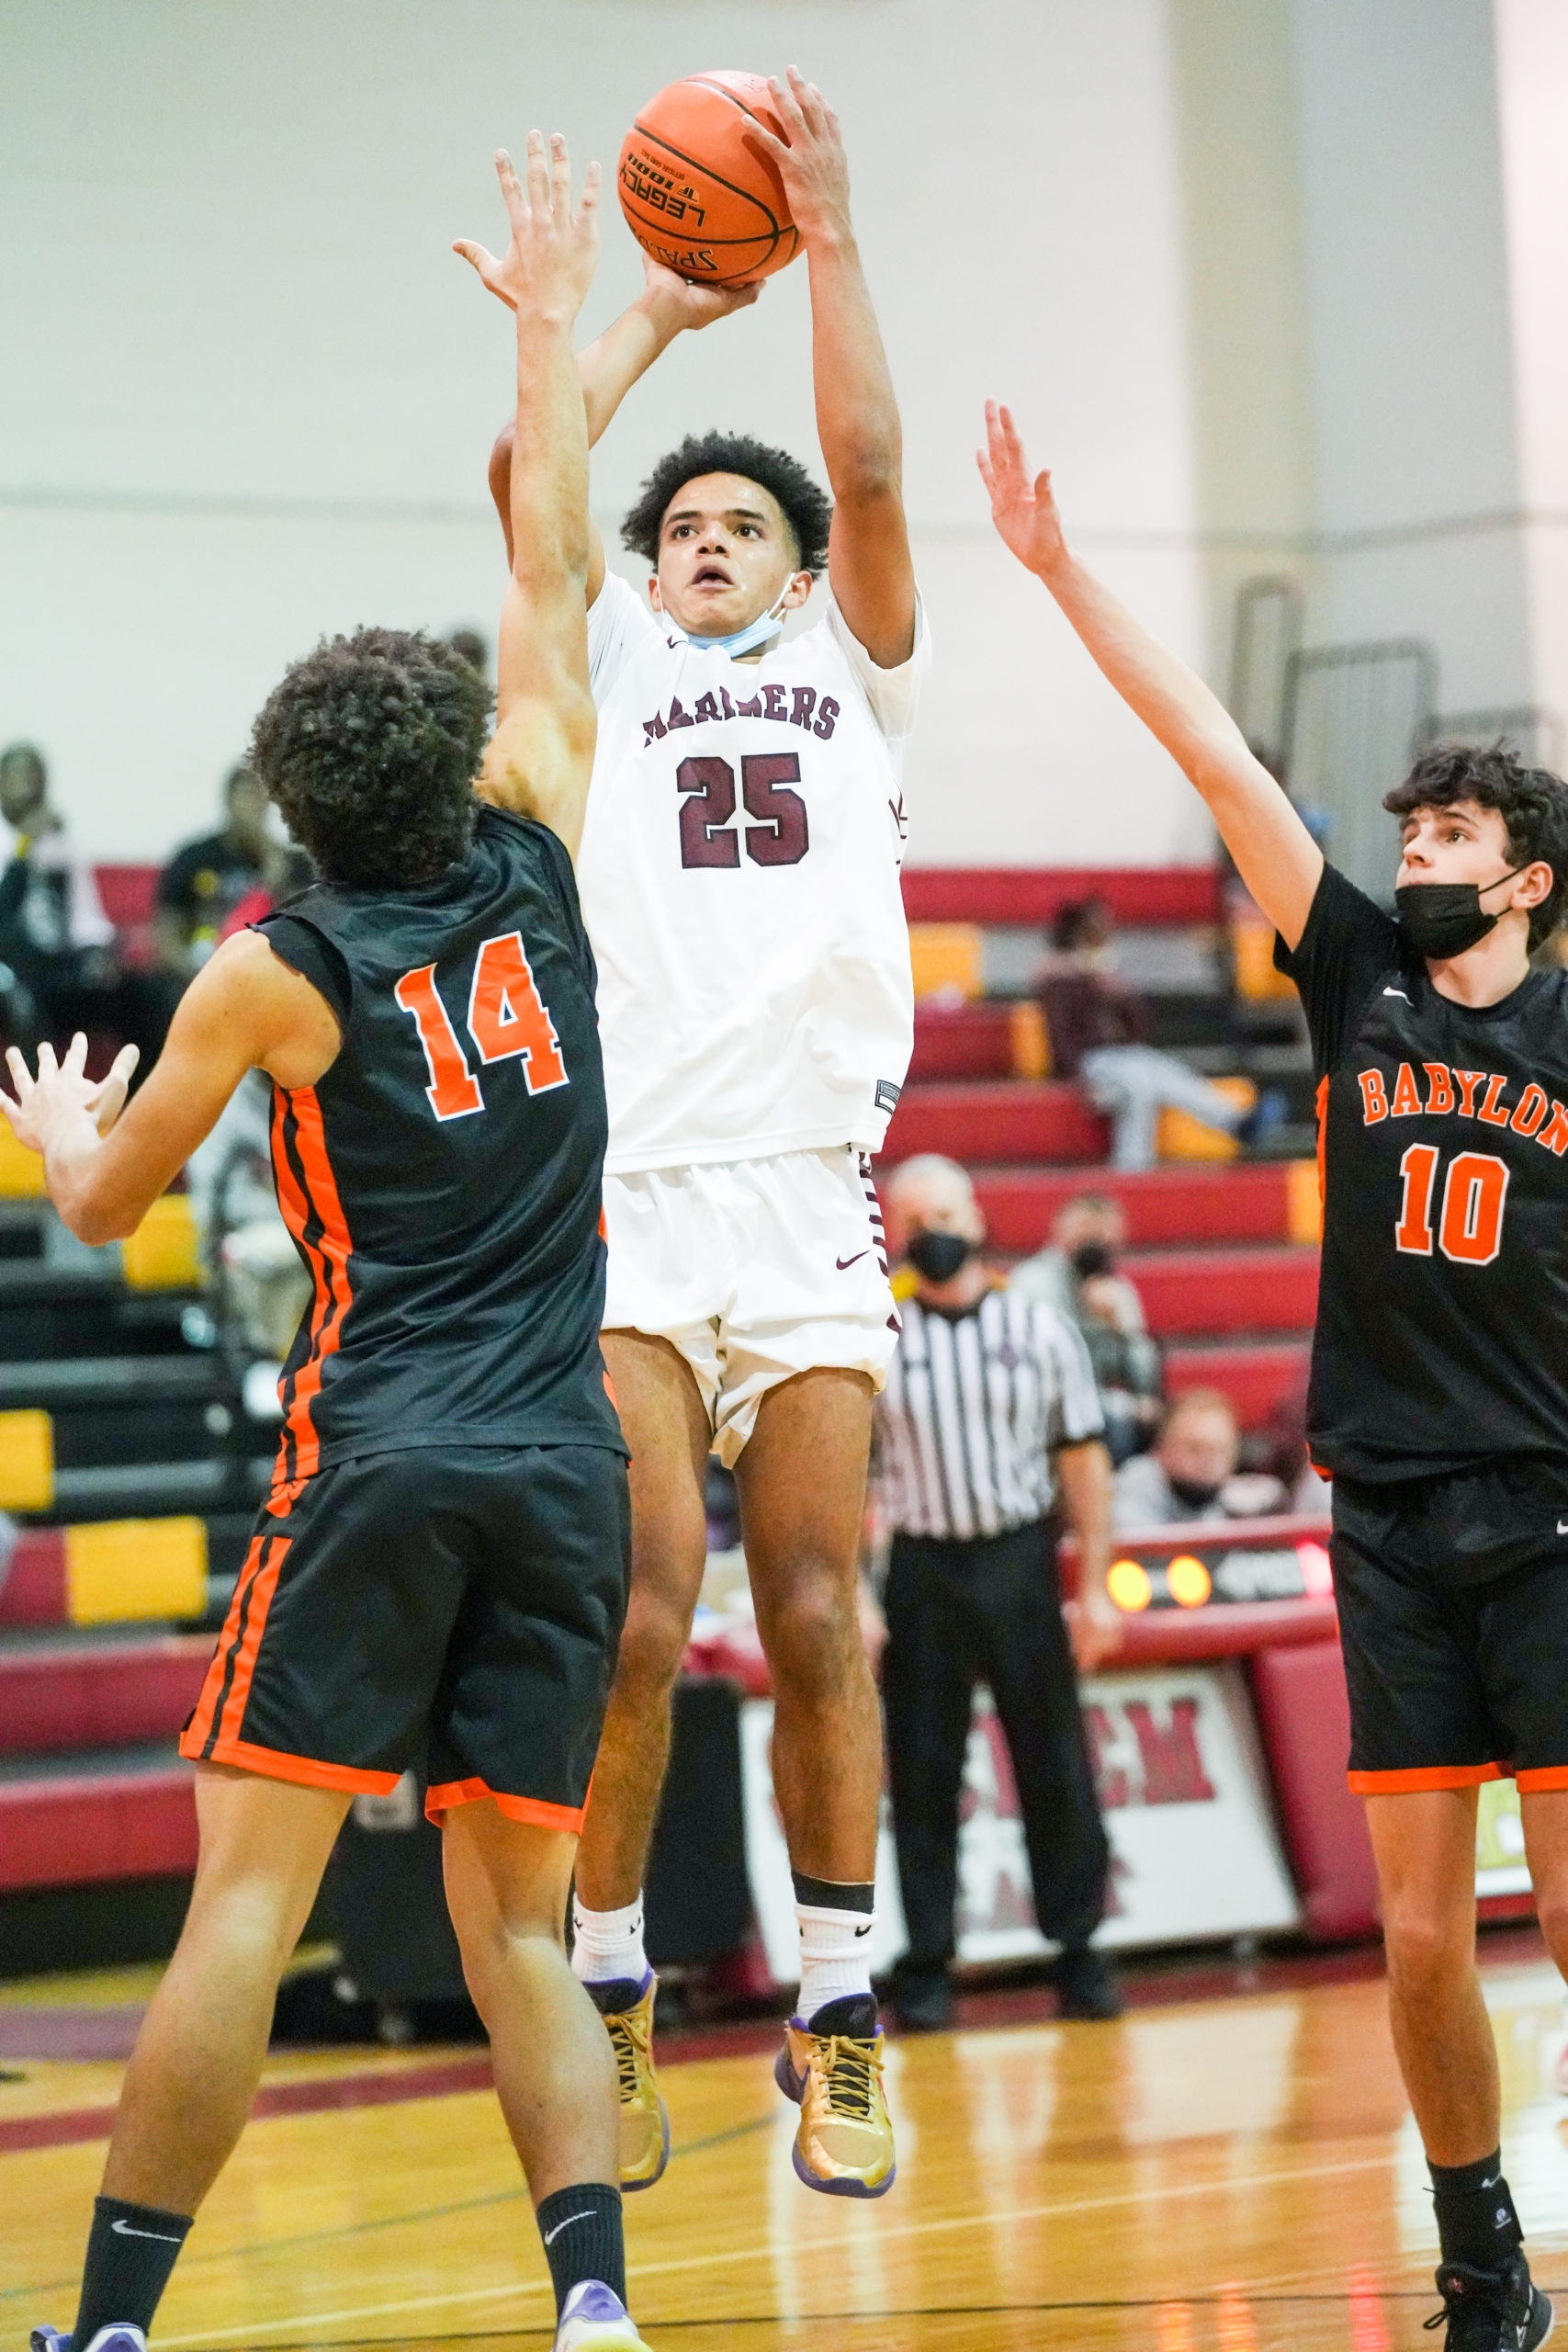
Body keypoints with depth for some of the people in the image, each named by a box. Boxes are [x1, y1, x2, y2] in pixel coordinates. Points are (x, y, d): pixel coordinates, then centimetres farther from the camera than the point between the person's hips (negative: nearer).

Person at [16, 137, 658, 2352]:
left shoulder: (276, 974, -2)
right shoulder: (531, 864, 6)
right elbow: (552, 581, 19)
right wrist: (550, 327, 27)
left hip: (378, 1459, -4)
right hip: (566, 1464, 4)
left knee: (247, 1894, -5)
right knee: (515, 1926, 7)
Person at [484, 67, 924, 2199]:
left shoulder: (857, 670, 19)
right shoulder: (615, 672, 18)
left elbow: (871, 470, 5)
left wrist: (831, 242, 2)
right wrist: (655, 315, 11)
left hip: (809, 1201, 1)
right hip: (629, 1198, -1)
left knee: (816, 1624, -1)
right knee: (637, 1623, -9)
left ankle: (835, 2024, 6)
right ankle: (610, 2002, 2)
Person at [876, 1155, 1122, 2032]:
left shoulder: (1039, 1328, 4)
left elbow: (1083, 1459, 5)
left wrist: (1095, 1587, 0)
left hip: (1022, 1564, 0)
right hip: (924, 1570, 0)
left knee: (1056, 1765, 2)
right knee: (923, 1777, 3)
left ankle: (1080, 1951, 10)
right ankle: (927, 1967, 9)